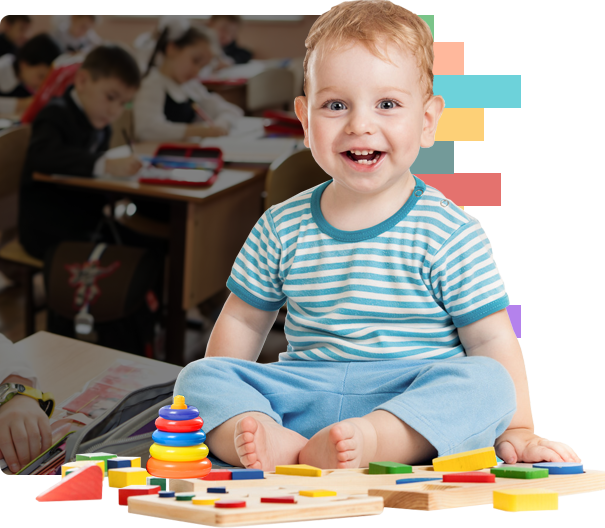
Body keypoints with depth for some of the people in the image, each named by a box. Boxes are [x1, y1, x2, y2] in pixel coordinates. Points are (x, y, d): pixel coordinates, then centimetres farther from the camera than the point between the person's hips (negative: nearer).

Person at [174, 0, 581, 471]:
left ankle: (368, 442, -49)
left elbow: (491, 340, -4)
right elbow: (243, 321, 17)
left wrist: (516, 431, -12)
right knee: (197, 377, -14)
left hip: (418, 404, -3)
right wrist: (216, 402, 12)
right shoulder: (282, 228, 7)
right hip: (304, 400, 3)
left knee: (485, 383, -31)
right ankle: (274, 443, -40)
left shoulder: (449, 233, -4)